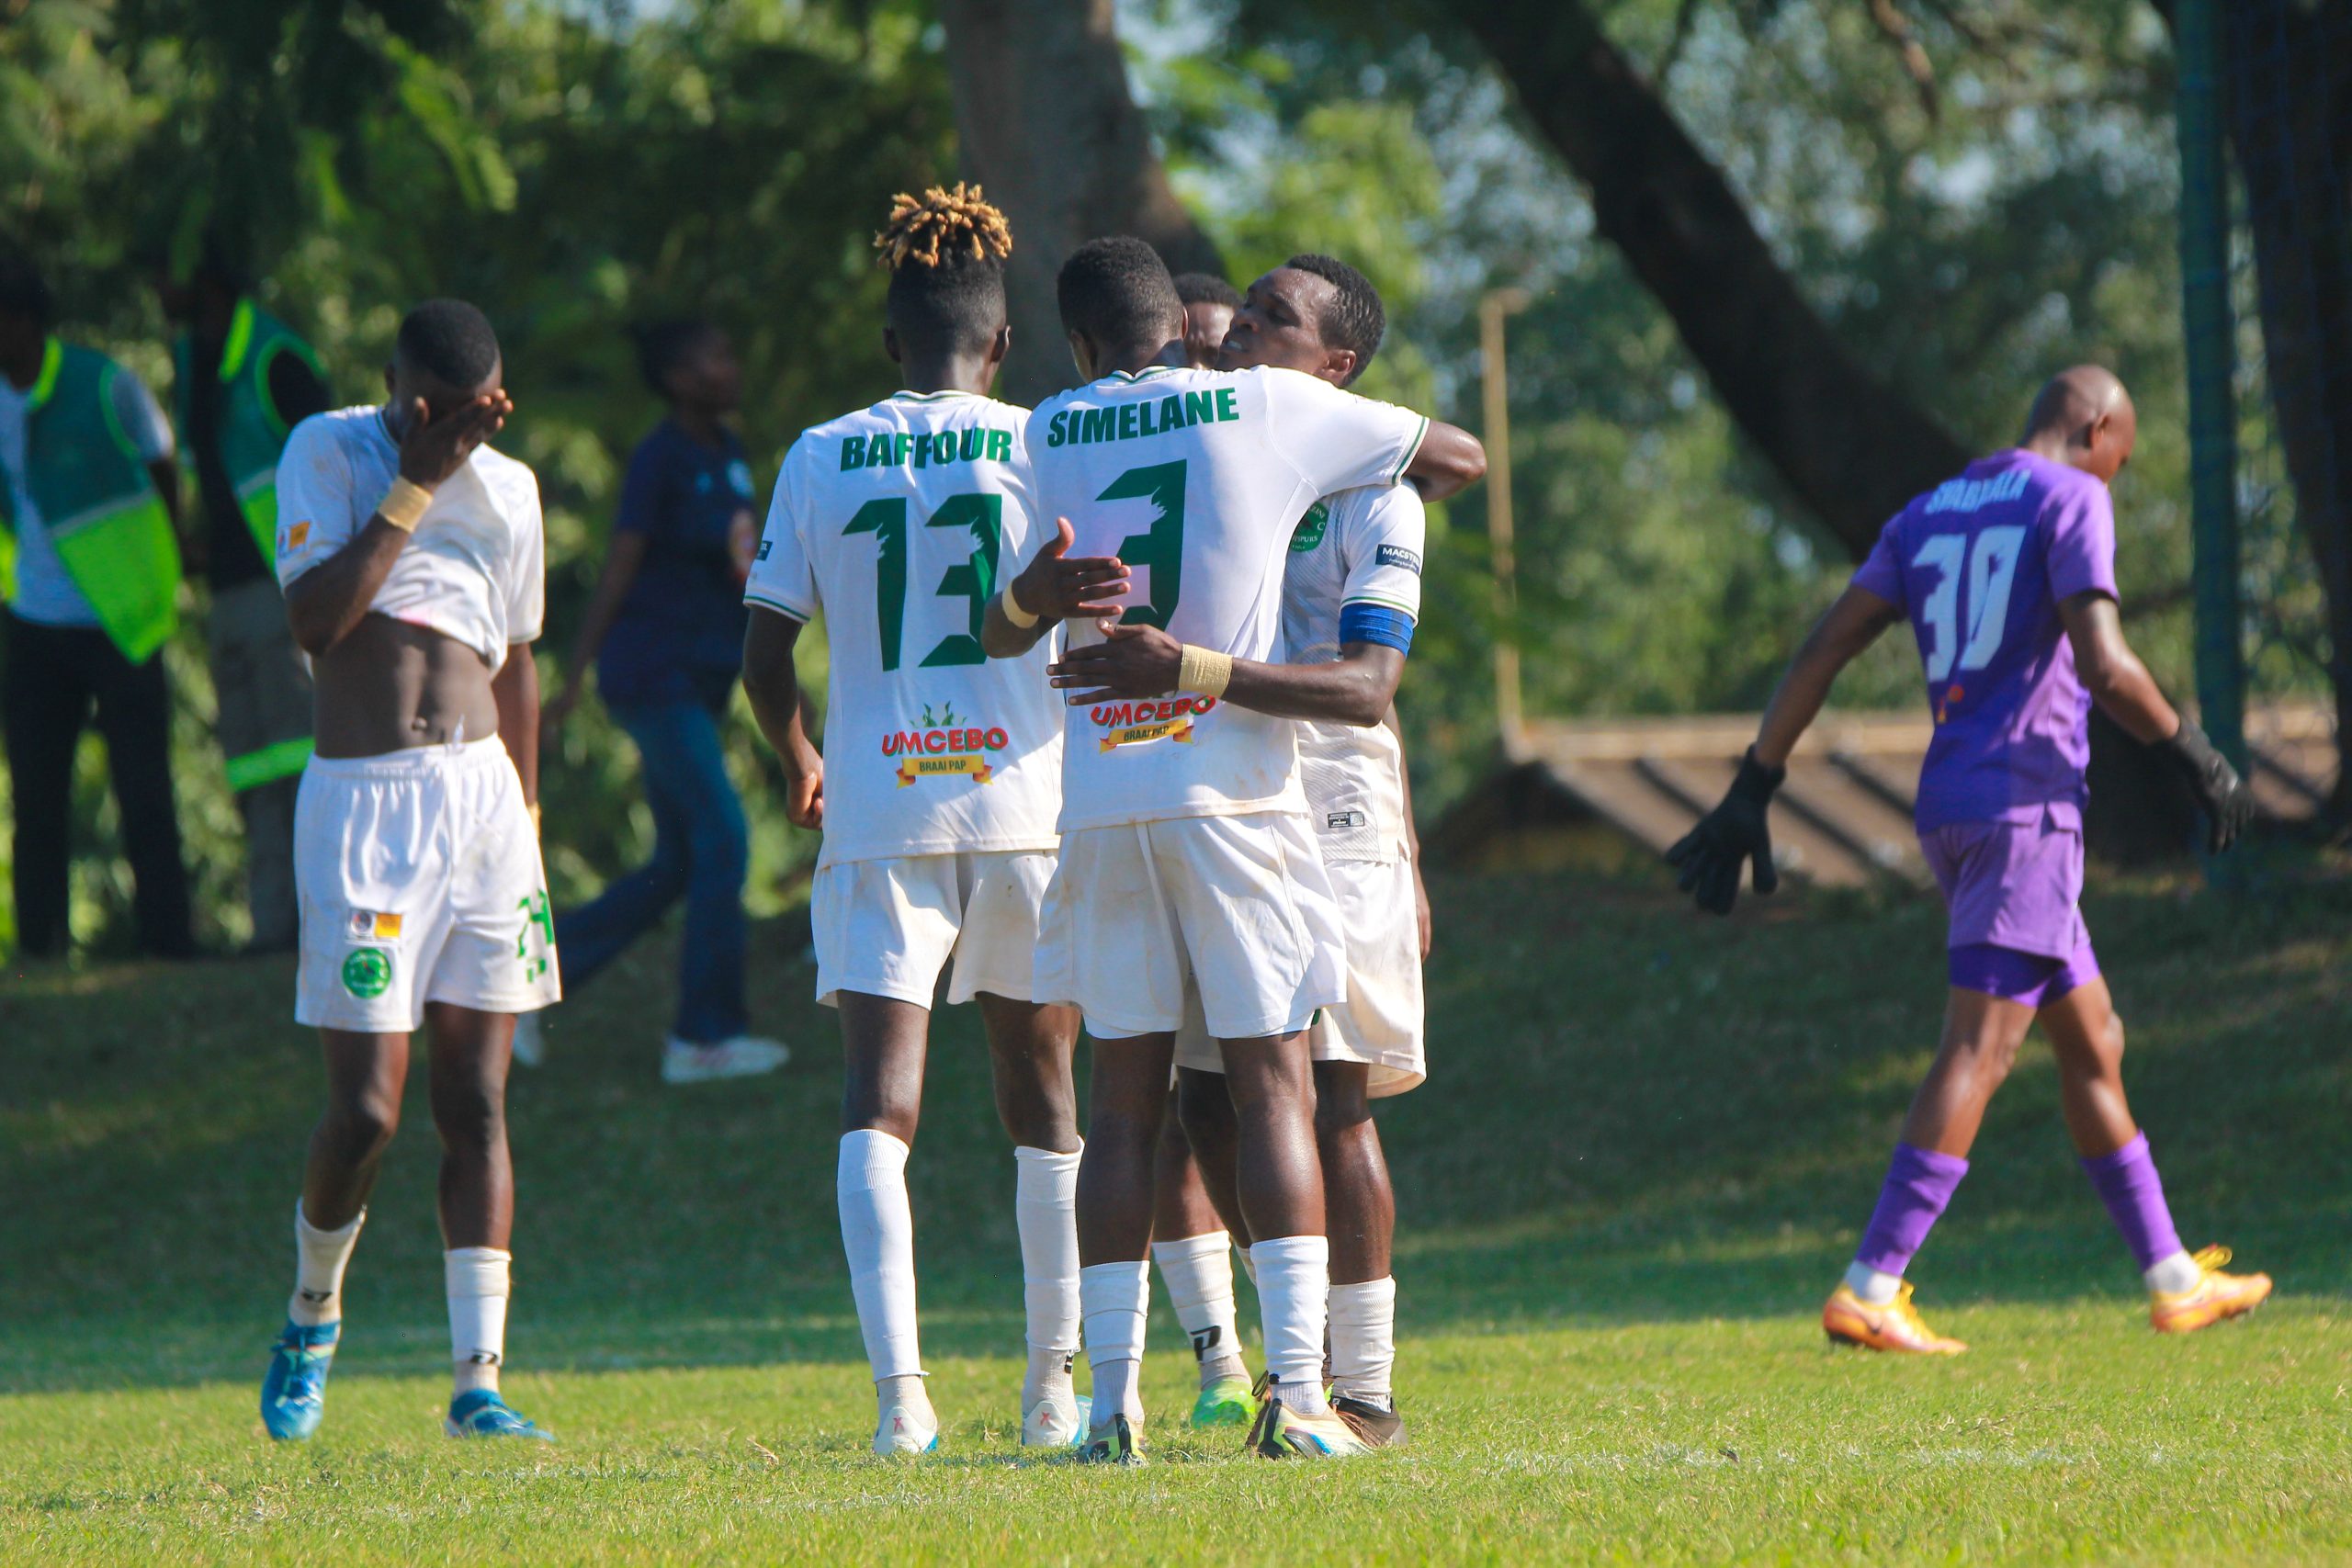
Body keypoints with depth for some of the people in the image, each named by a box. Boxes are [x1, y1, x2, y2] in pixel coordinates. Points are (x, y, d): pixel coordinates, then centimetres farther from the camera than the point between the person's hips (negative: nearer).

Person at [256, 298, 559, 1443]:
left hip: (483, 791, 4)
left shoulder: (507, 488, 11)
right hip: (361, 799, -4)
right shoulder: (328, 455, -2)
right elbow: (315, 620, -16)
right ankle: (312, 1315, 19)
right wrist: (417, 483, -16)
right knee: (365, 1109, -8)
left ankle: (478, 1380, -1)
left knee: (476, 1102, -1)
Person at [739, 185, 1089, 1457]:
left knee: (878, 1100, -4)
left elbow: (765, 655, 5)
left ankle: (898, 1384, -21)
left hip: (876, 814, 0)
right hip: (1027, 806, 0)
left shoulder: (820, 460, 4)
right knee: (1041, 1094, 14)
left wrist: (797, 763, 23)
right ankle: (1052, 1386, 20)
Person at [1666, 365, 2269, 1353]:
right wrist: (2194, 755, -2)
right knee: (1979, 1050, -12)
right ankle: (1870, 1290, -21)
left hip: (1950, 809, 9)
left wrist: (1752, 792, 11)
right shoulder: (2071, 501, -4)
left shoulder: (1928, 517, 18)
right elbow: (2103, 665, -16)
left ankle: (2172, 1281, 21)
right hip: (2026, 805, -9)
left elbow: (1824, 650, 12)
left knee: (2094, 1043, 15)